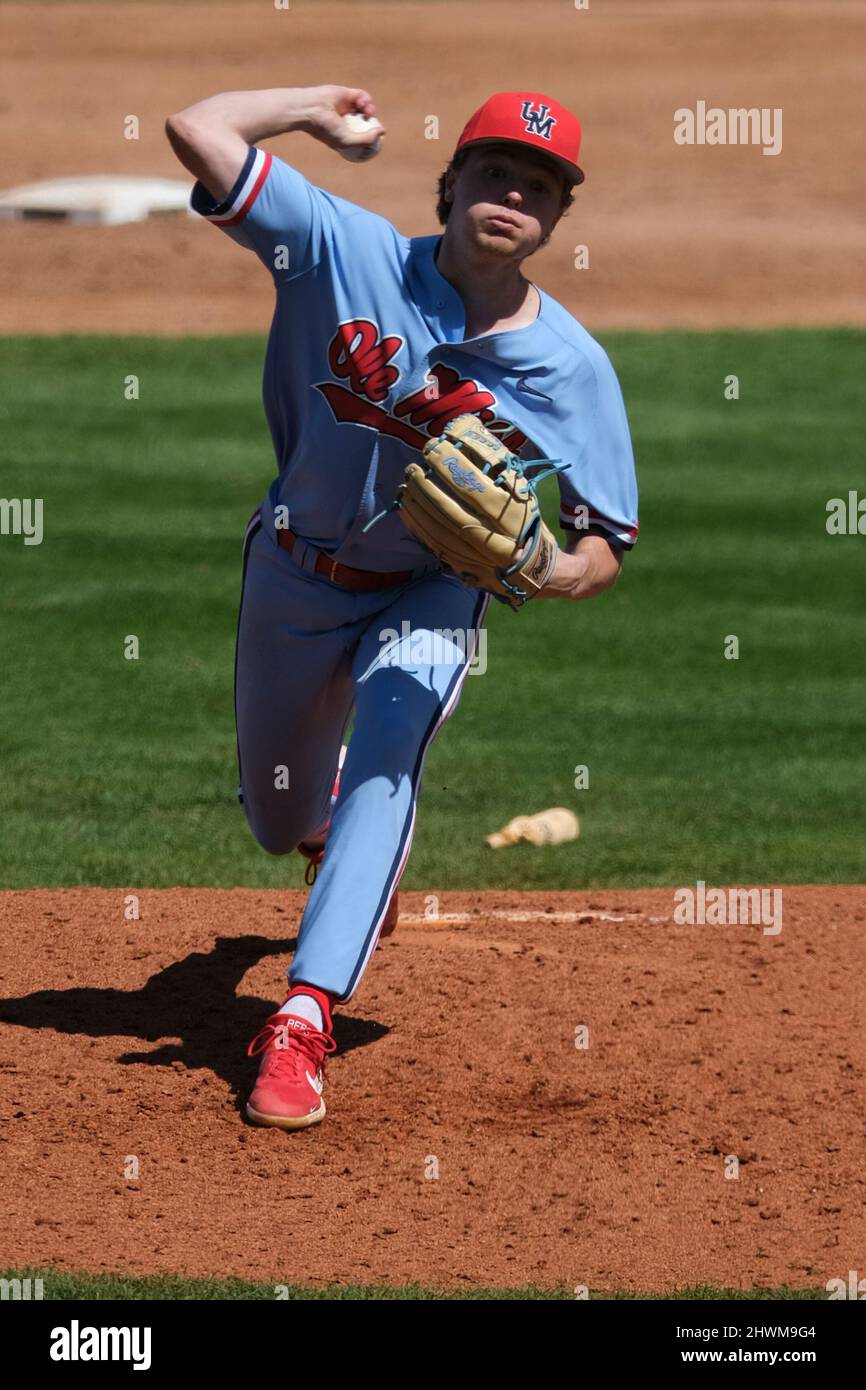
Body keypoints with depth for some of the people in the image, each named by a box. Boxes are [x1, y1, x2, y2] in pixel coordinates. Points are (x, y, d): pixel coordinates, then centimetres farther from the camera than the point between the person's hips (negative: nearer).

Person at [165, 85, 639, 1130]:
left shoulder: (573, 368, -19)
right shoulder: (346, 253, -22)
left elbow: (606, 547, -13)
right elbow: (197, 129, -29)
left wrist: (555, 567, -37)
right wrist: (320, 106, -15)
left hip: (429, 596, -2)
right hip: (296, 573, 2)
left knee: (384, 760, -31)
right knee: (282, 824, 18)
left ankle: (302, 1023, -34)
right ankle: (356, 861, 58)